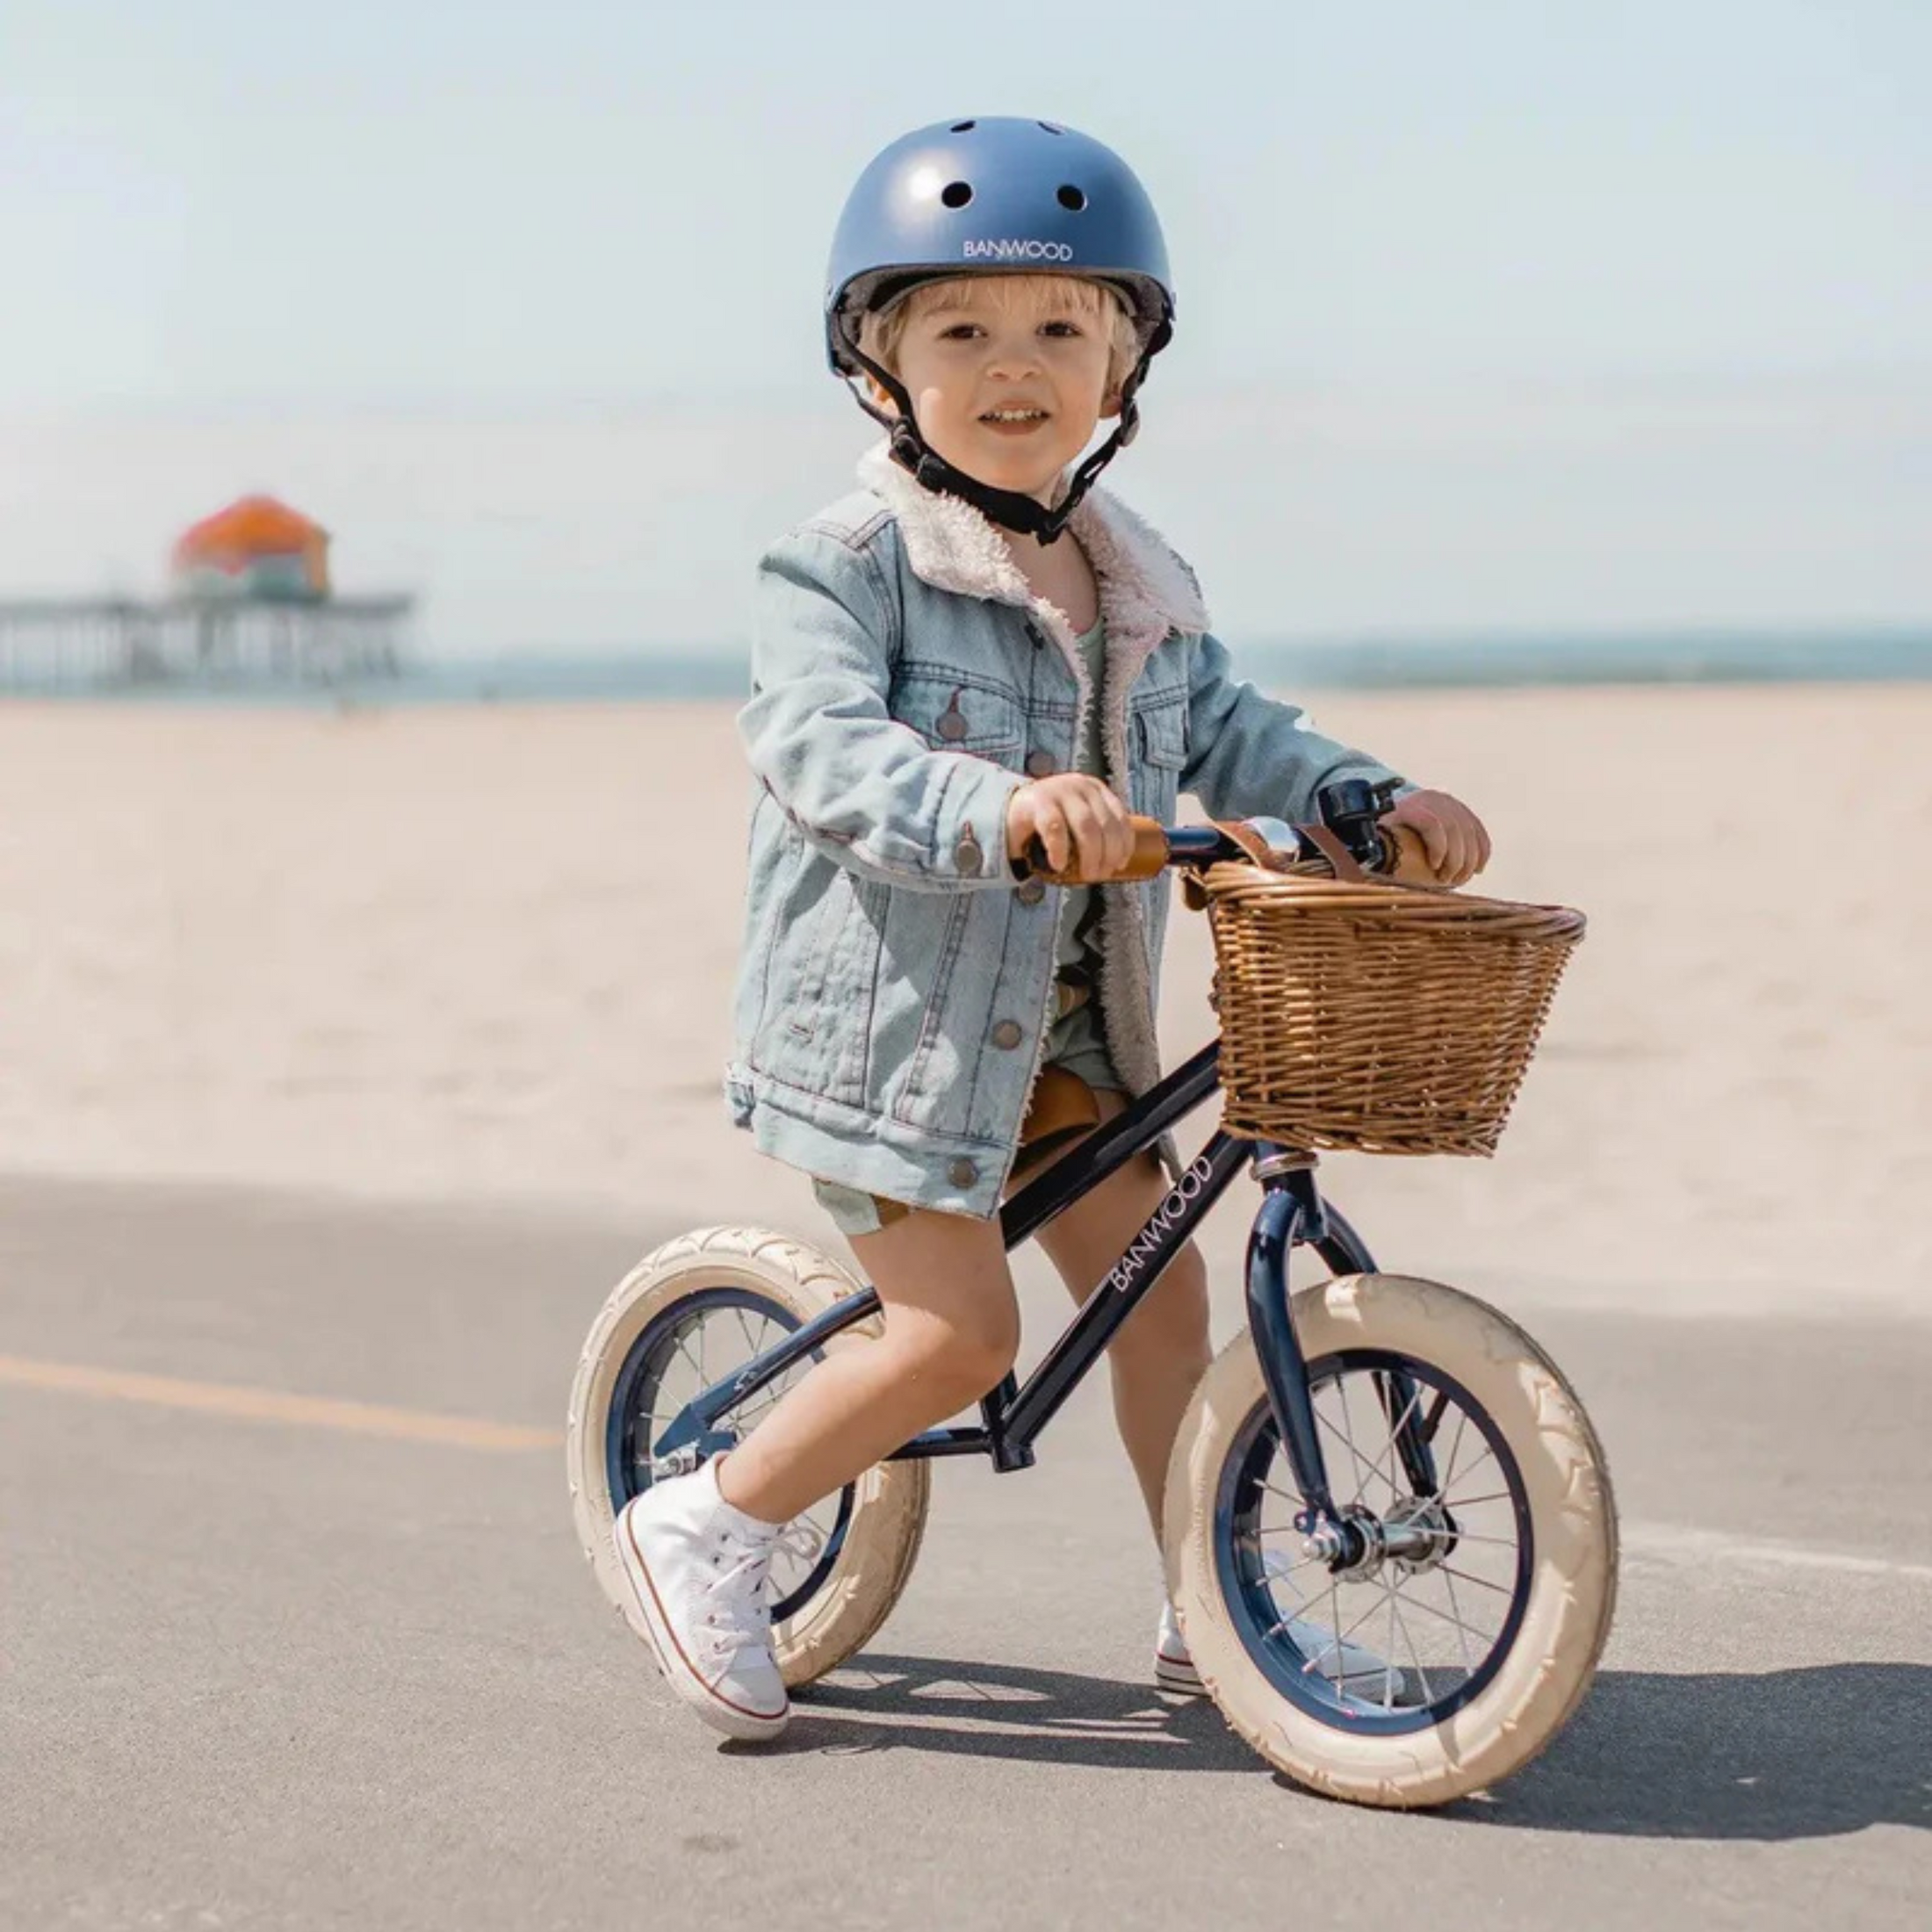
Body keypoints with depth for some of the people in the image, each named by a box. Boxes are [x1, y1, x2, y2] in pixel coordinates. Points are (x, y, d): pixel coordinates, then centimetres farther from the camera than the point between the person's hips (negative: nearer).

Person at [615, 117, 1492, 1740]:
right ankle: (707, 1527, 9)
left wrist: (1378, 800, -3)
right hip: (889, 1012, -7)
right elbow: (818, 748, -29)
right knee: (959, 1329, -9)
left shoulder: (1138, 584, 9)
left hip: (1055, 1027, 7)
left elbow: (1224, 733, 13)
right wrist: (993, 807, -46)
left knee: (1153, 1268, 6)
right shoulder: (848, 562, -14)